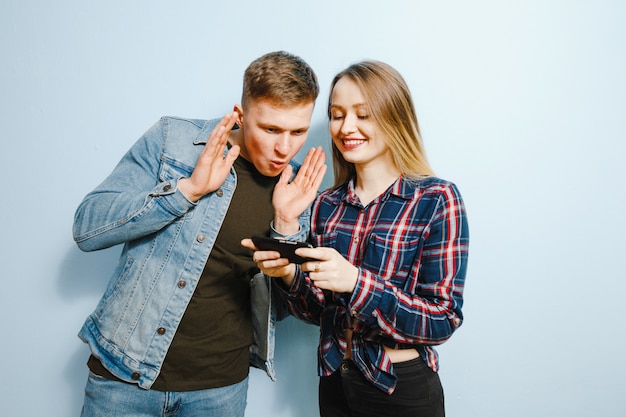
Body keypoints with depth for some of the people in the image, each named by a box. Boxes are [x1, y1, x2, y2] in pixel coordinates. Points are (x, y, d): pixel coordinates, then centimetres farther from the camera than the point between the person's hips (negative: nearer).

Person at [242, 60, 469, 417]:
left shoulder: (436, 200, -15)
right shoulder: (326, 204, -2)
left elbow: (444, 320, -18)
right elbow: (318, 311, 3)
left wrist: (356, 282, -31)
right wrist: (290, 274, -18)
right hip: (335, 385, 4)